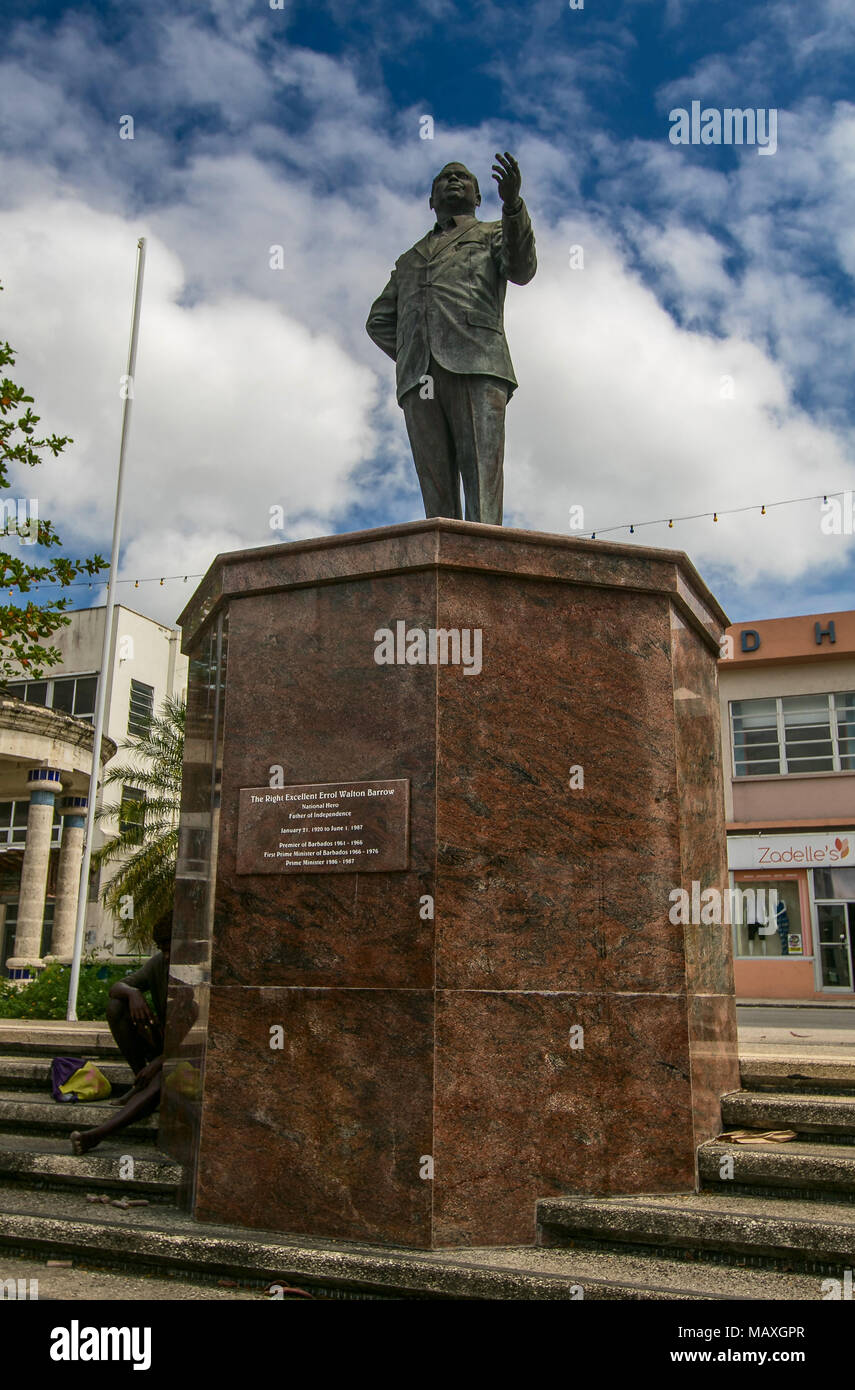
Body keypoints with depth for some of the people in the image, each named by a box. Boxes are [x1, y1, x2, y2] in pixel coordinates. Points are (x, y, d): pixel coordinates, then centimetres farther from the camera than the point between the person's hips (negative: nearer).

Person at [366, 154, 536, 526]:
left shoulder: (494, 234, 25)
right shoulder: (409, 260, 36)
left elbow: (522, 268, 2)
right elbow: (378, 321, 34)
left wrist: (513, 205, -15)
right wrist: (411, 360, 15)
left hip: (475, 366, -3)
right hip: (418, 379, 4)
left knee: (481, 468, -20)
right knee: (435, 485, -9)